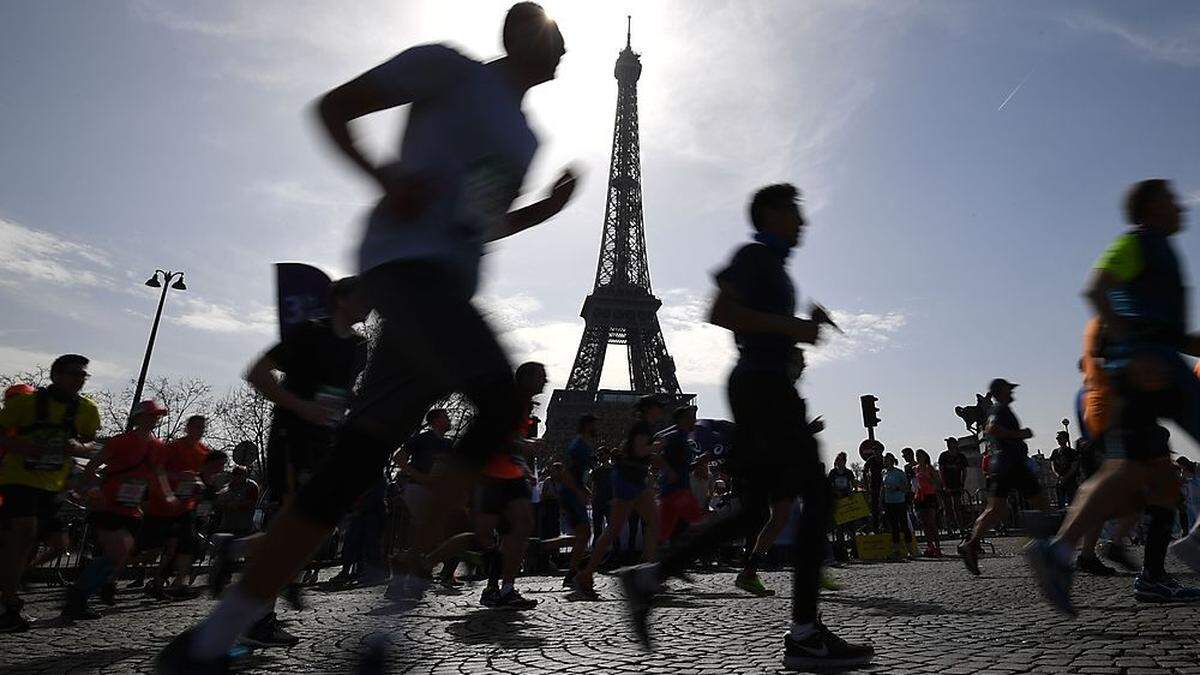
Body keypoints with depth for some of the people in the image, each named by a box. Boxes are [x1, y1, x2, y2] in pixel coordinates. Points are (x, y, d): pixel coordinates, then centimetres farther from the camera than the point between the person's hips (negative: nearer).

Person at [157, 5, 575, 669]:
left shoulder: (527, 138, 27)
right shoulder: (449, 67, 7)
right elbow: (332, 106, 7)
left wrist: (548, 208, 19)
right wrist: (384, 177, -9)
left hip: (450, 289, 8)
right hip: (407, 259, -7)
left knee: (349, 468, 1)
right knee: (502, 398, -29)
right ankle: (412, 574, -16)